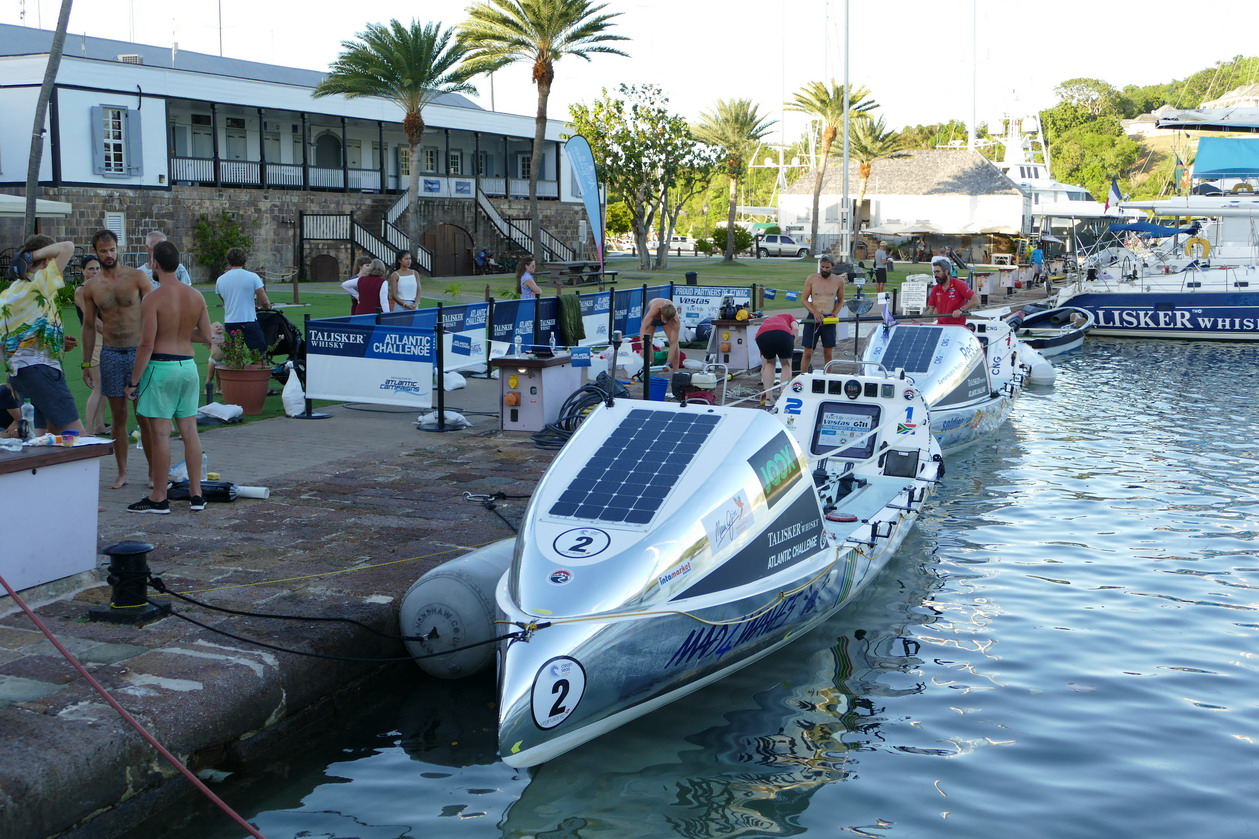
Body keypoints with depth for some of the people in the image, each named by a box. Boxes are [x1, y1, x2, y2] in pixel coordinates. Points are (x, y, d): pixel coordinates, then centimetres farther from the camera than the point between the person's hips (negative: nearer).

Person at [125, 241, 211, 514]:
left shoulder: (153, 298, -13)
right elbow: (205, 335, 10)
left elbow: (147, 343, -15)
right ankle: (196, 494, 15)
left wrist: (134, 381, -9)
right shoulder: (196, 296, 4)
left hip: (161, 366, -6)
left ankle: (159, 498, 5)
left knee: (160, 433, -1)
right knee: (189, 431, 11)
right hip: (188, 365, 6)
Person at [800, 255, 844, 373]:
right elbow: (804, 298, 1)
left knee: (828, 353, 5)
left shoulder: (839, 281, 2)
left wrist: (834, 315, -4)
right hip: (813, 318, -1)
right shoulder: (812, 279, -2)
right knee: (808, 352, -1)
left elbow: (840, 301, 13)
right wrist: (815, 313, -13)